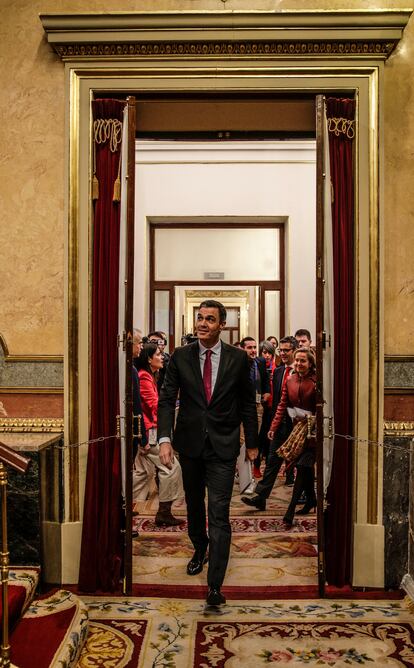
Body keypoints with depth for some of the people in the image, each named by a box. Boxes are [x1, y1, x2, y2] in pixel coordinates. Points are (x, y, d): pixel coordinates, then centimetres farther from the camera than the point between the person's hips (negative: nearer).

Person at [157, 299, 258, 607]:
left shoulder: (238, 358, -5)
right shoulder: (180, 356, -3)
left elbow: (247, 403, 2)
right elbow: (167, 399, -4)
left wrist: (252, 443, 6)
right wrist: (165, 438, -16)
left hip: (223, 445, -2)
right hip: (190, 443, 3)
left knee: (219, 514, -5)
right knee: (194, 504, 21)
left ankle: (215, 585, 5)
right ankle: (200, 549, 48)